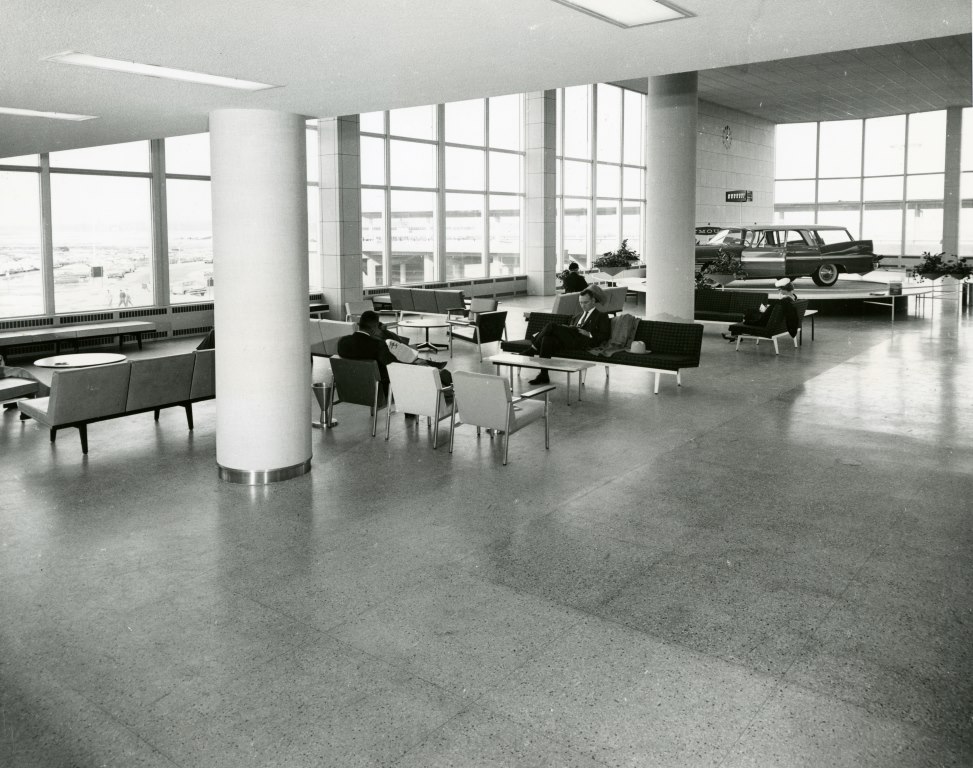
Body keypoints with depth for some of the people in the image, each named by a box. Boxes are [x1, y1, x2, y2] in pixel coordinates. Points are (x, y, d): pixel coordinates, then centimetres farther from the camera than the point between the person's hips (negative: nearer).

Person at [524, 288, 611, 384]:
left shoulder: (601, 316, 14)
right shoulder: (577, 316, 34)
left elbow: (605, 336, 2)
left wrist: (588, 334, -11)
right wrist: (568, 328, 5)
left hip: (583, 342, -6)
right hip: (570, 339, 6)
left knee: (551, 326, -24)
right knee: (547, 339, -28)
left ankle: (533, 349, -12)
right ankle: (544, 375, -29)